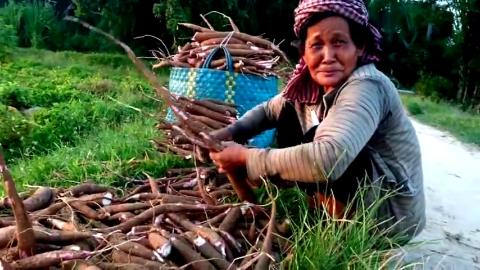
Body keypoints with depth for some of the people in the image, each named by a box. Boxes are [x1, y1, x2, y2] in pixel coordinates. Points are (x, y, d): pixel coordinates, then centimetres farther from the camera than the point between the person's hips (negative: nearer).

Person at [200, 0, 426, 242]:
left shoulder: (365, 87, -27)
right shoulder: (310, 85, -5)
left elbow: (329, 158, -43)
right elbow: (268, 110, 11)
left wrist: (246, 157, -32)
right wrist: (228, 133, -9)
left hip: (391, 213, -7)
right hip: (357, 200, 7)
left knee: (315, 141, -28)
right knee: (290, 116, 3)